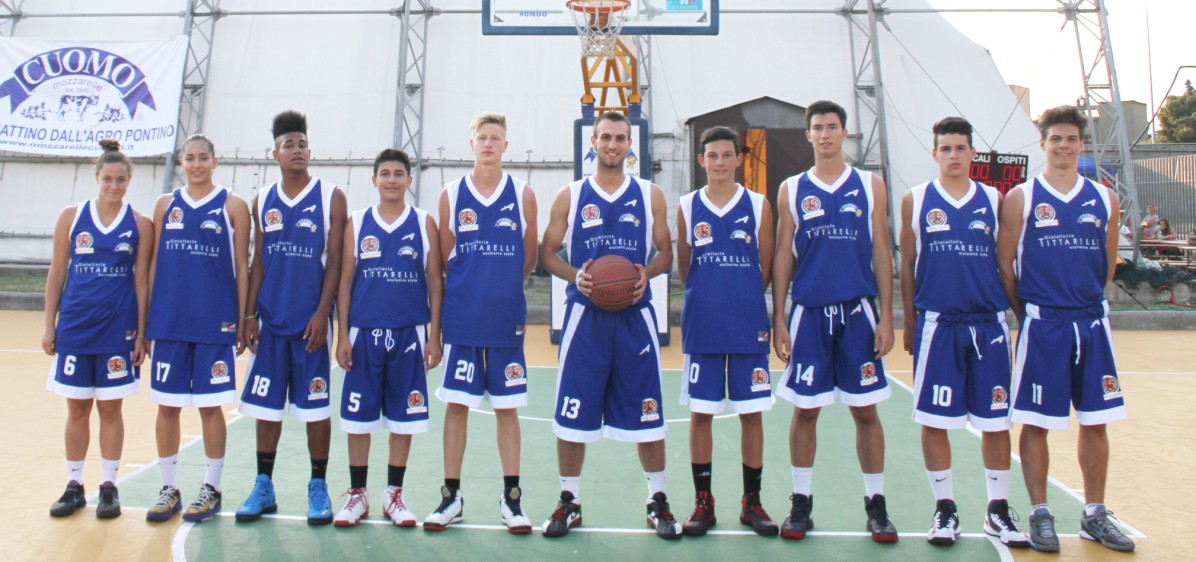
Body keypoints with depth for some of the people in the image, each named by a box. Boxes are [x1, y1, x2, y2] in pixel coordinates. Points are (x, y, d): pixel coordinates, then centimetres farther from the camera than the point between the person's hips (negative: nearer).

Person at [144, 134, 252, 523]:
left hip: (215, 323, -3)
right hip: (169, 322, 3)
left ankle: (211, 489, 16)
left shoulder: (232, 205, 1)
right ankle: (169, 489, 21)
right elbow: (154, 262, 11)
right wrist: (146, 317, 7)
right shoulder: (166, 204, 10)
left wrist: (243, 320, -4)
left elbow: (241, 267, 0)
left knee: (211, 405, 3)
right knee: (167, 405, 8)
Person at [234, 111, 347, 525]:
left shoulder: (331, 198, -1)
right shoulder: (263, 201, 10)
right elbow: (258, 261, 11)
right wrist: (249, 314, 4)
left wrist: (322, 313, -13)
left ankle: (318, 487, 16)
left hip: (310, 319, -4)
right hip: (270, 318, 4)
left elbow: (335, 260, -5)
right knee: (265, 404, 9)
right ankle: (264, 486, 22)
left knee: (315, 405, 2)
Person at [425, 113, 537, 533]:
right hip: (461, 319, 1)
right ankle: (452, 497, 19)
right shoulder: (451, 194, 4)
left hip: (507, 317, 0)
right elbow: (445, 258, 8)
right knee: (456, 404, 6)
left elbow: (529, 257, 8)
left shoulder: (522, 194, 3)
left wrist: (502, 288, 10)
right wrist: (471, 289, 7)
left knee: (507, 406, 7)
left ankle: (511, 497, 18)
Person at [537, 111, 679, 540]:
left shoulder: (650, 194, 7)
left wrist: (647, 272, -12)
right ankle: (569, 501, 21)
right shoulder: (570, 195, 6)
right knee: (571, 416, 4)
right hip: (585, 315, 0)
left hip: (635, 316, 0)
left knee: (647, 415, 5)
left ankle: (658, 501, 22)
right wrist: (575, 275, -12)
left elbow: (666, 252, 10)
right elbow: (548, 253, 7)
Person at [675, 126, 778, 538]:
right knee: (700, 413, 5)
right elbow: (684, 268, 9)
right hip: (701, 327, 0)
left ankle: (752, 501, 21)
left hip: (749, 326, 0)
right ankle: (703, 502, 18)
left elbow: (768, 267, 6)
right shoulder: (687, 206, 4)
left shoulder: (758, 205, 3)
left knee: (752, 412, 6)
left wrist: (742, 298, 6)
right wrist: (709, 299, 6)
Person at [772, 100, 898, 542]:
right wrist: (778, 319, 1)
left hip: (858, 311, 0)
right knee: (805, 410, 5)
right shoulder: (792, 190, 7)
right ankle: (801, 502, 18)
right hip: (808, 313, 0)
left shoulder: (870, 186, 7)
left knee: (865, 409, 5)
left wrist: (886, 316, -2)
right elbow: (783, 256, 6)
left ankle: (875, 504, 19)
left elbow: (881, 253, 5)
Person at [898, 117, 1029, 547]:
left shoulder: (993, 200, 8)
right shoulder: (915, 200, 5)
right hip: (937, 324, -1)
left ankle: (998, 511, 22)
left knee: (995, 420, 7)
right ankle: (945, 508, 17)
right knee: (934, 420, 2)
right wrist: (909, 325, 4)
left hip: (989, 323, 2)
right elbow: (907, 265, 6)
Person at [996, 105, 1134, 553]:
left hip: (1092, 323, 4)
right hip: (1041, 326, -4)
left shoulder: (1104, 199, 9)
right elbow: (1004, 263, -2)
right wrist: (1027, 313, 2)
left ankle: (1095, 515, 25)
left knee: (1095, 422, 10)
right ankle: (1040, 515, 15)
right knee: (1035, 423, 2)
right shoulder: (1020, 198, -2)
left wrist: (1086, 301, 14)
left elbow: (1108, 261, 16)